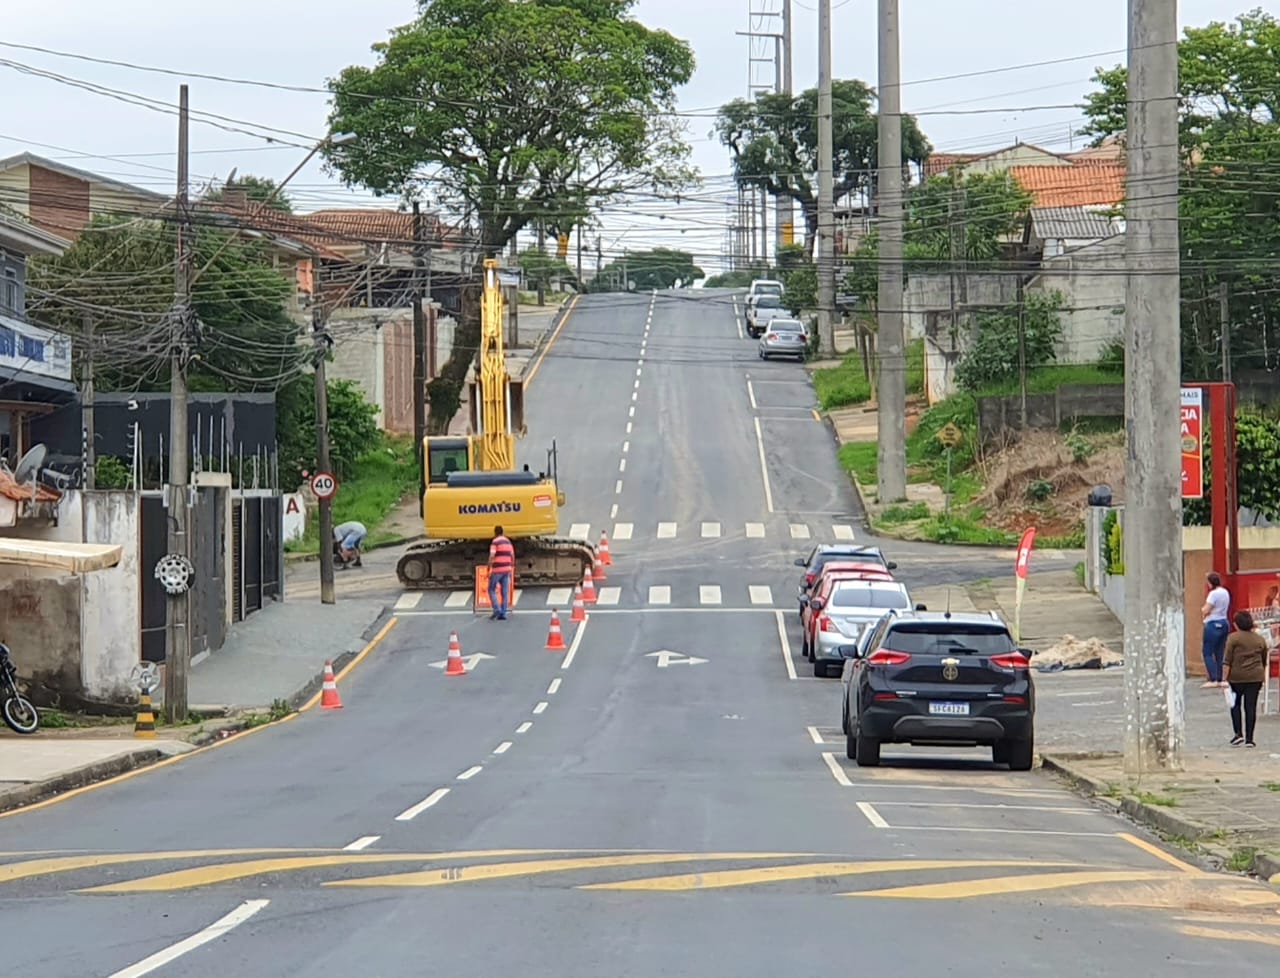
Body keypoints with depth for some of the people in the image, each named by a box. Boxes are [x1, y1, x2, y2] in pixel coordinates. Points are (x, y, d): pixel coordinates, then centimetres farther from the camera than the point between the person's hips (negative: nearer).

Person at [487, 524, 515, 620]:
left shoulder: (495, 542, -8)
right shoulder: (508, 542, 12)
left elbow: (492, 556, -16)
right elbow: (512, 557, 15)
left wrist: (489, 569, -9)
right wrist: (512, 570, 22)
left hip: (497, 570, -6)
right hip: (507, 569, 6)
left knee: (492, 590, 6)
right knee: (505, 593, 6)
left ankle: (497, 610, -7)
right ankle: (503, 614, 4)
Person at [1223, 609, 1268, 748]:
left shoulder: (1233, 638, -5)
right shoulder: (1260, 639, 7)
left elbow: (1227, 661, -9)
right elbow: (1264, 661, 15)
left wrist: (1224, 678, -7)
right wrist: (1263, 678, 24)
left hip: (1237, 677, -2)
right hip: (1255, 677, 2)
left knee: (1235, 704, 13)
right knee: (1251, 706, 3)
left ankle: (1238, 733, 2)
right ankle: (1249, 738, 1)